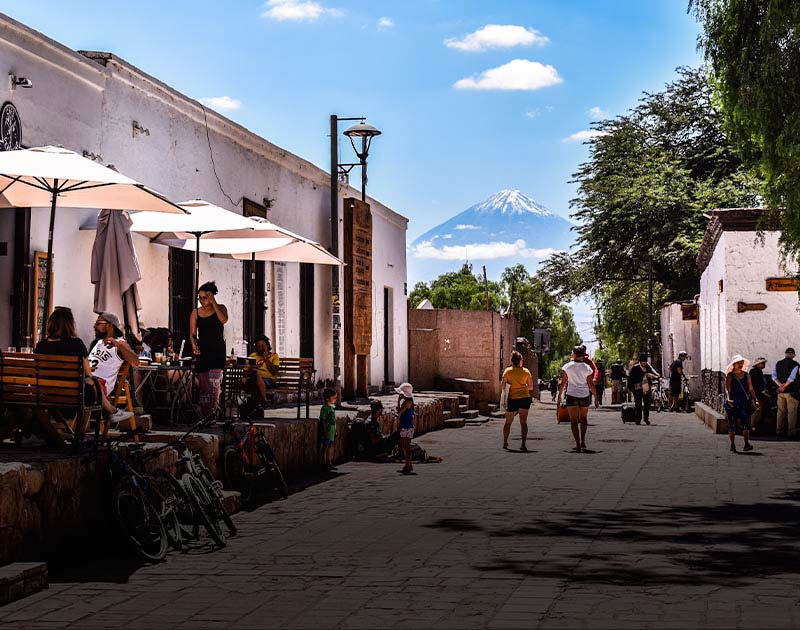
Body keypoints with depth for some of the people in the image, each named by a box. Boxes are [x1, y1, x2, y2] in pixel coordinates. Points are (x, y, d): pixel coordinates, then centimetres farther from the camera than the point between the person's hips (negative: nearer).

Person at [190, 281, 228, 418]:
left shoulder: (220, 308, 4)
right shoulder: (195, 313, 9)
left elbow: (224, 320, -19)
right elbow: (192, 334, 9)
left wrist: (213, 303, -16)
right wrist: (194, 345, -11)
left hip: (217, 350, -3)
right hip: (202, 350, 3)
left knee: (214, 380, -18)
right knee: (203, 383, 3)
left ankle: (212, 412, -18)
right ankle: (205, 414, 10)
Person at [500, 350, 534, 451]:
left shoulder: (508, 371, -4)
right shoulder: (526, 371, 0)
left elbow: (502, 385, -5)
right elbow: (531, 386, 5)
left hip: (513, 399, -1)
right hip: (525, 398, 1)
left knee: (508, 422, 15)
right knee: (523, 422, 1)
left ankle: (505, 443, 26)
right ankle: (523, 444, -9)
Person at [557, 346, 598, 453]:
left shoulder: (567, 367, -5)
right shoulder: (587, 368, -2)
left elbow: (563, 383, -3)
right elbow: (591, 385, 0)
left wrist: (559, 396, 7)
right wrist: (596, 398, 8)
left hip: (572, 395, -2)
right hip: (585, 396, 2)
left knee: (574, 420, 3)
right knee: (584, 418, 22)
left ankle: (578, 445, -4)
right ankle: (583, 441, 14)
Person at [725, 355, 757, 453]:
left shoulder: (746, 375, 10)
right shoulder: (730, 376, 0)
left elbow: (751, 389, 12)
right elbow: (727, 389, -10)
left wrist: (755, 400, 2)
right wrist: (728, 398, -28)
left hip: (745, 402, 2)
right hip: (733, 403, -2)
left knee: (746, 422, -11)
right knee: (732, 424, 2)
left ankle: (747, 444, -14)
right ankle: (732, 444, 12)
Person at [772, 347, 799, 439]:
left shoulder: (778, 364, 8)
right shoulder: (795, 364, -8)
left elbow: (774, 376, 1)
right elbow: (792, 377, -18)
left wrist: (780, 385, -9)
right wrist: (784, 386, -12)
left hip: (780, 392, 5)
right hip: (791, 391, -5)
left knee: (781, 412, 10)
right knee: (791, 412, 0)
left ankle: (779, 432, 10)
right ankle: (791, 432, -1)